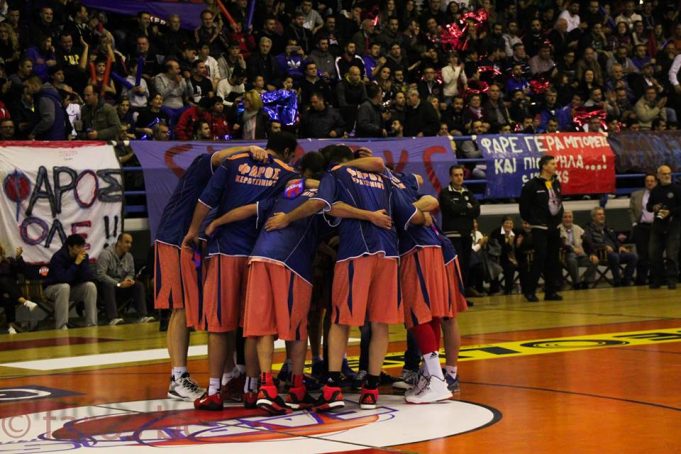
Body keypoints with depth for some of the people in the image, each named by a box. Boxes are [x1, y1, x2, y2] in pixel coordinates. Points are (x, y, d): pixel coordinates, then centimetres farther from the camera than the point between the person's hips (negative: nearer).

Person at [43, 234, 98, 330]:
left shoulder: (83, 256, -8)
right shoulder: (58, 257, -25)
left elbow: (89, 277, -15)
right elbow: (63, 279, -37)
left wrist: (82, 263, -28)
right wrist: (76, 263, -34)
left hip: (73, 289, 5)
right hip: (53, 289, -5)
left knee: (90, 285, -21)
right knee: (64, 287, -38)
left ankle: (91, 325, -21)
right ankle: (61, 327, -38)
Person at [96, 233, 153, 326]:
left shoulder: (129, 256, 5)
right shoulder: (106, 254, -15)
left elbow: (131, 273, 14)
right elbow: (100, 275, -22)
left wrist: (128, 280, -13)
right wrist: (118, 284, -26)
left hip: (122, 285, 6)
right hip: (107, 284, -6)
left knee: (139, 285, -15)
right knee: (109, 286, -39)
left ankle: (143, 316, -24)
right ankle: (113, 319, -51)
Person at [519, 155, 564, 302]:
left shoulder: (556, 183, 11)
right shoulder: (532, 185, -10)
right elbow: (524, 206, -7)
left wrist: (559, 218, 12)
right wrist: (531, 221, -4)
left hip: (554, 228, 7)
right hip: (540, 228, -7)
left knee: (553, 260, 7)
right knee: (540, 258, -11)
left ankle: (551, 291, 13)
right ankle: (530, 291, -4)